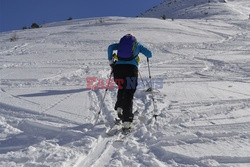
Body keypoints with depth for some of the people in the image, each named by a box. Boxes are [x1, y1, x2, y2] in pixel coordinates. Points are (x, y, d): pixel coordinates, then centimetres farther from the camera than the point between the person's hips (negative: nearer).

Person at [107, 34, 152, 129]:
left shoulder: (120, 44, 25)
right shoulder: (137, 44, 21)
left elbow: (110, 47, 7)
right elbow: (149, 55, 17)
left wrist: (110, 60, 15)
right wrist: (142, 50, 38)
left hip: (118, 67, 2)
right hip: (131, 68, -2)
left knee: (121, 90, 27)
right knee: (129, 94, 0)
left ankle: (119, 107, 9)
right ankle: (127, 120, -9)